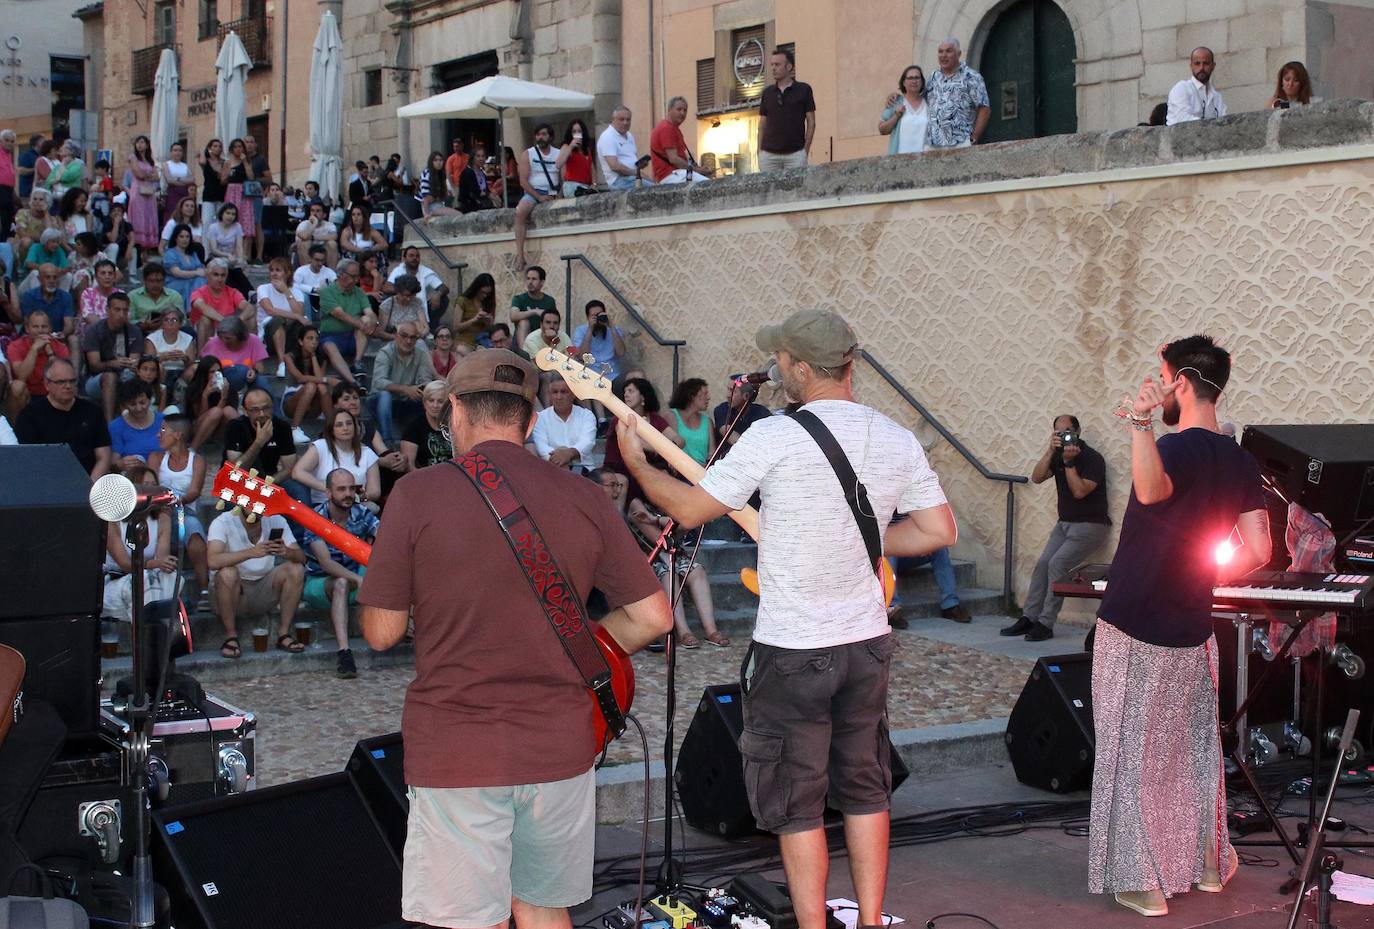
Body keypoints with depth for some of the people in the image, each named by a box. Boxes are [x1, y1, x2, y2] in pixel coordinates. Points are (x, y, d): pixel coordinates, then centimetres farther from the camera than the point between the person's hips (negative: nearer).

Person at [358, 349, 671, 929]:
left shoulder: (417, 494, -7)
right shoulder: (584, 499, 2)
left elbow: (381, 632, -4)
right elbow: (652, 617, 3)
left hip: (456, 752, -3)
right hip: (561, 749, 4)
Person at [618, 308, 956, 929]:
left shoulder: (776, 436, -17)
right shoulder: (897, 439, 0)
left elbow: (691, 509, -11)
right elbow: (940, 531, 4)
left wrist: (637, 462, 6)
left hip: (792, 650, -5)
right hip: (868, 643, 6)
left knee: (795, 802, 6)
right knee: (864, 788, 17)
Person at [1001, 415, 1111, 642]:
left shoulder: (1092, 458, -12)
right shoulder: (1058, 455, 9)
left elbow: (1079, 491, -22)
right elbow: (1036, 477, -6)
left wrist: (1069, 462, -23)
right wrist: (1051, 451, -15)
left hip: (1090, 525, -7)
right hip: (1065, 523, 7)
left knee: (1058, 564, -20)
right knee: (1043, 563, -7)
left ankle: (1045, 624, -19)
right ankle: (1029, 618, -4)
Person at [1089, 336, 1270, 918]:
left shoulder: (1175, 450, -18)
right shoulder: (1242, 463, 3)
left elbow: (1151, 490, -43)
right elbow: (1258, 553, 2)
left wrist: (1141, 423, -56)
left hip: (1132, 631, -6)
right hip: (1192, 633, 7)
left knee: (1133, 755, 2)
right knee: (1195, 750, 19)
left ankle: (1142, 881, 4)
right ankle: (1207, 864, 29)